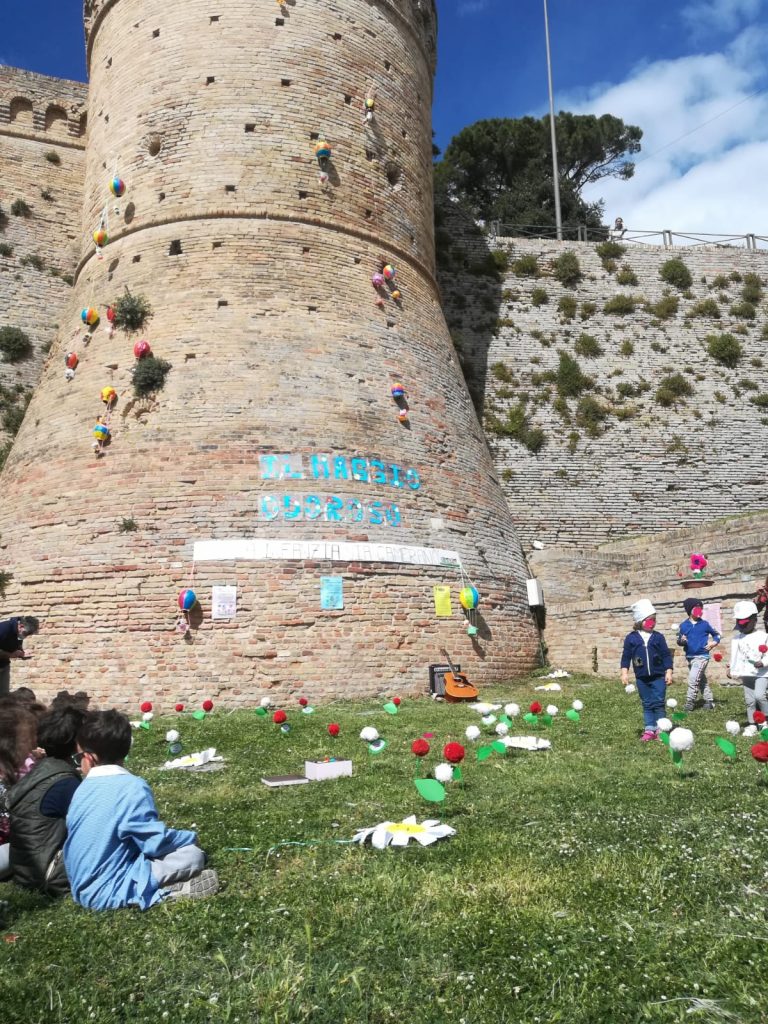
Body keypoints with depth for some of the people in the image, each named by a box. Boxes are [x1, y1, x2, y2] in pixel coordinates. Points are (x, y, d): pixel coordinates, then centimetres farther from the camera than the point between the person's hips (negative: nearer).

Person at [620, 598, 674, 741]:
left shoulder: (658, 637, 0)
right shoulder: (631, 638, -1)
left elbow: (666, 655, 2)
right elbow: (626, 657, 2)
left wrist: (669, 672, -4)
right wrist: (624, 673, -5)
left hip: (658, 677, -1)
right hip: (641, 678, 1)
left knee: (658, 703, 1)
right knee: (647, 704, 9)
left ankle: (660, 730, 9)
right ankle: (649, 729, 13)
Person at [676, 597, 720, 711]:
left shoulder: (705, 624, -1)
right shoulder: (684, 625, 2)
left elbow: (717, 634, 13)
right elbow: (678, 641, 5)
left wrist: (714, 643, -4)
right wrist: (681, 640, -17)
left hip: (702, 656, -4)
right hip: (690, 657, 4)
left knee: (693, 679, -13)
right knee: (702, 680, 14)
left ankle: (690, 702, -6)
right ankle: (709, 701, 26)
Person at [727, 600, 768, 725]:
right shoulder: (737, 639, 7)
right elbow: (735, 656, 11)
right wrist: (731, 670, 4)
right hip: (746, 674, 4)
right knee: (749, 700, 7)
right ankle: (752, 724, 15)